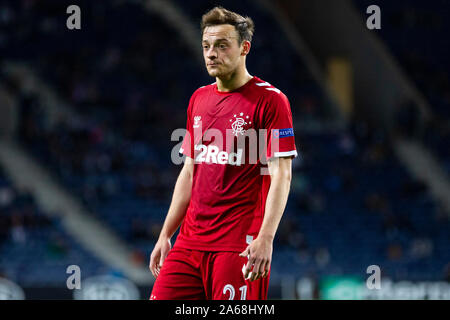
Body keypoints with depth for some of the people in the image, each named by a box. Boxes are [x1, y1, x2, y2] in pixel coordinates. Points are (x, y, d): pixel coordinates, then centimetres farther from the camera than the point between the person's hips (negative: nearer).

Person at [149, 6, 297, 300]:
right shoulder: (199, 99, 15)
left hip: (240, 247, -6)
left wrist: (265, 238, -21)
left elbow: (280, 176, -11)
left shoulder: (270, 100, -6)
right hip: (191, 240, 6)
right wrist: (165, 235, 17)